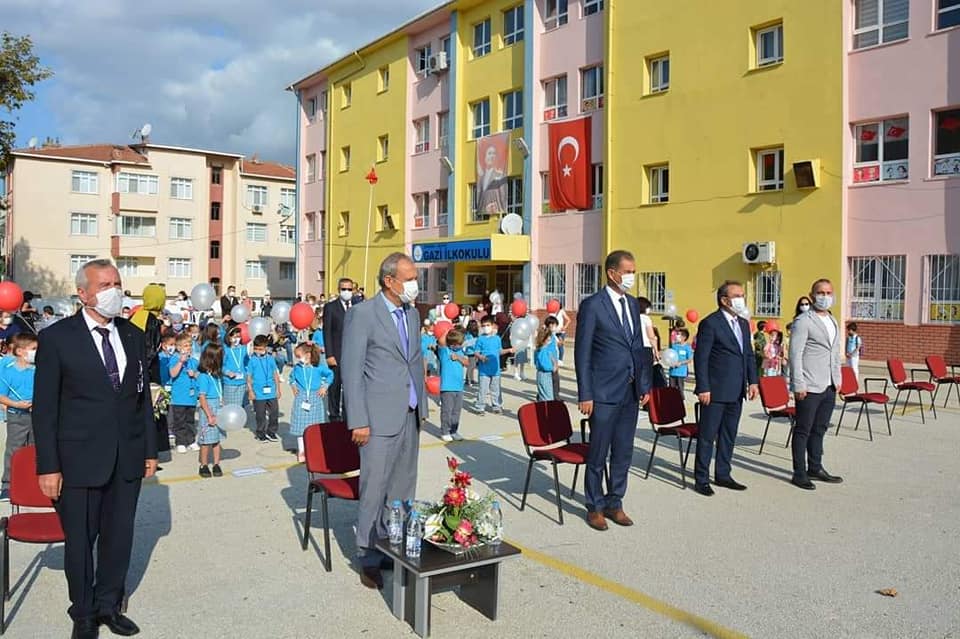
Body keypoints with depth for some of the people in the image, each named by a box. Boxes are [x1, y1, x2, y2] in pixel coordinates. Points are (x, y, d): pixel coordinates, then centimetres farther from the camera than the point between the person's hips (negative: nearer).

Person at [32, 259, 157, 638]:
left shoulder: (133, 336, 7)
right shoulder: (57, 338, -6)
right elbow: (44, 407, -6)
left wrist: (150, 449, 9)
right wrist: (48, 466, -9)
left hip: (128, 458, 4)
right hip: (80, 459, -4)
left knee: (120, 536, 13)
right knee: (80, 539, 10)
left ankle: (108, 605, 33)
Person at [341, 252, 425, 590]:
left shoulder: (412, 313, 13)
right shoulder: (362, 314, -8)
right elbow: (351, 371, -10)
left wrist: (420, 406, 16)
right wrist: (358, 421, -13)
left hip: (410, 417, 7)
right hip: (379, 419, -7)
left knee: (403, 488, 12)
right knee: (374, 489, -1)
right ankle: (368, 557, 13)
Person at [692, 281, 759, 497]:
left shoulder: (743, 324, 13)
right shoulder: (710, 323, -11)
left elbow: (749, 355, 18)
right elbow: (700, 357, -13)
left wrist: (753, 381, 7)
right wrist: (703, 388, -16)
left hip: (736, 391, 8)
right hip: (715, 391, -8)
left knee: (729, 436, 15)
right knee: (707, 436, 1)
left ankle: (722, 475, 27)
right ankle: (701, 479, 9)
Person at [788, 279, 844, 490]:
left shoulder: (833, 322, 17)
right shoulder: (803, 321, -9)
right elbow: (795, 354, -13)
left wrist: (837, 380, 16)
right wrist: (799, 385, -16)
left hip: (829, 387, 8)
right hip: (809, 387, -8)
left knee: (819, 429, 15)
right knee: (803, 430, 0)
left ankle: (815, 468, 26)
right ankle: (799, 473, 7)